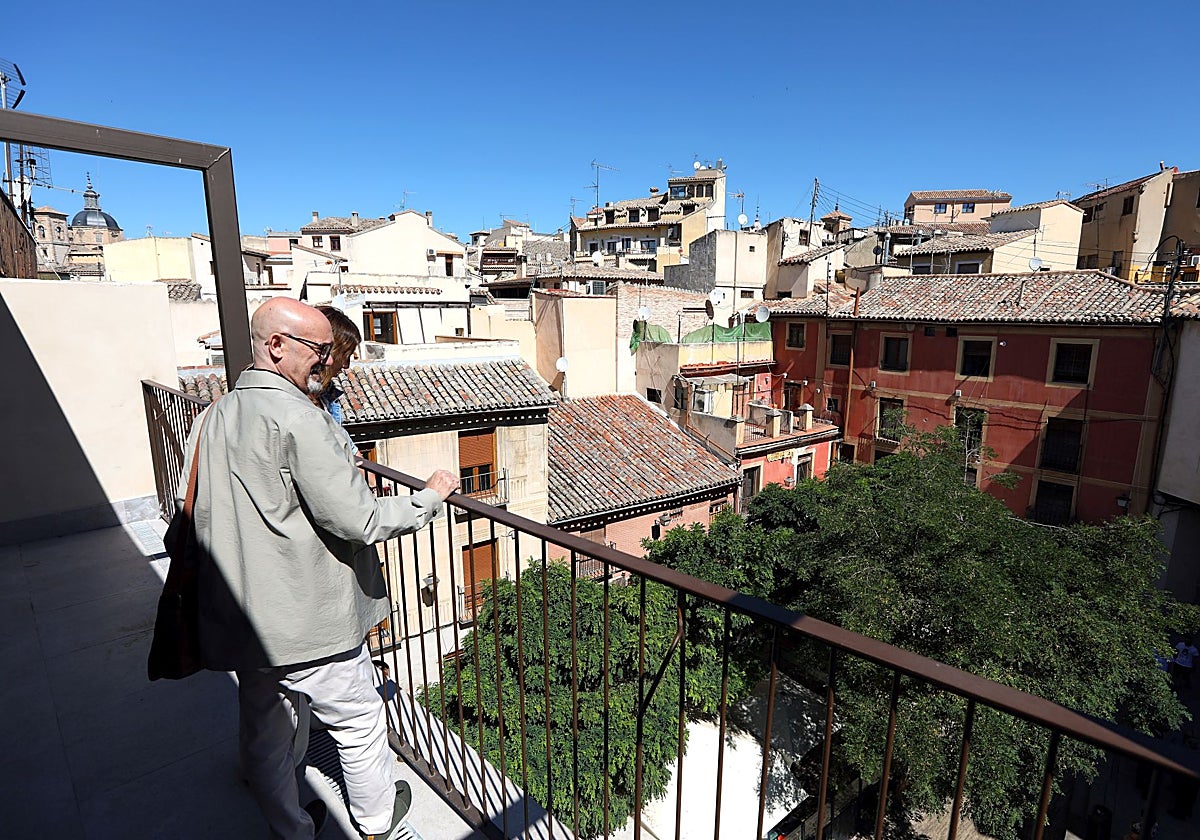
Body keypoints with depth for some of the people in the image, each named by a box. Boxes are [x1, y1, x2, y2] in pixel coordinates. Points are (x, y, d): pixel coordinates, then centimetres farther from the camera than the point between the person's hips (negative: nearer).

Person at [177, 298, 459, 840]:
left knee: (263, 733, 23)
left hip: (239, 621, 8)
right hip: (307, 622, -8)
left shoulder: (212, 417, 4)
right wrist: (430, 496, -12)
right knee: (359, 722, 16)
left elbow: (188, 507, 14)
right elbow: (358, 521, -25)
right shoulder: (298, 418, -23)